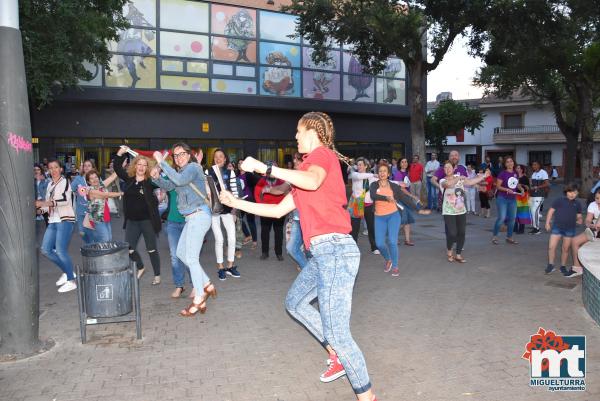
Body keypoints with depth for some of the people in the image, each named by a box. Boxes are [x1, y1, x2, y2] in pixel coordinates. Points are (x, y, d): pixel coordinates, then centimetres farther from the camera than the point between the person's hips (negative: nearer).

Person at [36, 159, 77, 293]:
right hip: (52, 221, 8)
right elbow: (47, 203, 21)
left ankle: (71, 281, -1)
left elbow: (65, 200, -22)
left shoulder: (65, 182, -6)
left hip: (65, 220, -8)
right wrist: (40, 209, 1)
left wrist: (44, 203, -27)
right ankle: (67, 272, 19)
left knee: (61, 251, -12)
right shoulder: (49, 184, 17)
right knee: (45, 250, 3)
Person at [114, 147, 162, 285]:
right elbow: (117, 167, 10)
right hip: (132, 220, 5)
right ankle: (141, 268, 35)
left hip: (147, 220, -5)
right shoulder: (129, 179, 4)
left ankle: (157, 275, 20)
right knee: (129, 249, 9)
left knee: (151, 249, 6)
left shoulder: (150, 181, -9)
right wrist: (120, 153, -1)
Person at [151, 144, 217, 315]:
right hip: (192, 218, 10)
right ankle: (207, 285, 22)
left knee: (191, 258, -6)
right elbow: (168, 186, 15)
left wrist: (161, 162, -24)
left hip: (199, 216, -10)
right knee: (181, 253, 15)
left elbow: (179, 180, -29)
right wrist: (157, 178, -5)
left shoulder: (193, 167, -11)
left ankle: (199, 299, 4)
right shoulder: (182, 171, 17)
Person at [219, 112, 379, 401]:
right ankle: (338, 357, 30)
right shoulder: (309, 170, 23)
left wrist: (265, 168, -24)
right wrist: (236, 203, 24)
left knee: (336, 333, -7)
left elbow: (313, 182, -29)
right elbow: (278, 210, 23)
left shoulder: (322, 153, -3)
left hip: (334, 250, -10)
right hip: (324, 254, 10)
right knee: (295, 302, 25)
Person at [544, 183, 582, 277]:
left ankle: (563, 266, 25)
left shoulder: (577, 204, 5)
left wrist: (580, 219, -8)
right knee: (551, 247, -6)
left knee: (566, 249, 11)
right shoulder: (559, 201, -4)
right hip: (557, 227, -2)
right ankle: (551, 265, 10)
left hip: (570, 229, 2)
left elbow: (579, 216, 15)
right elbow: (551, 211, 0)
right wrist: (547, 223, -4)